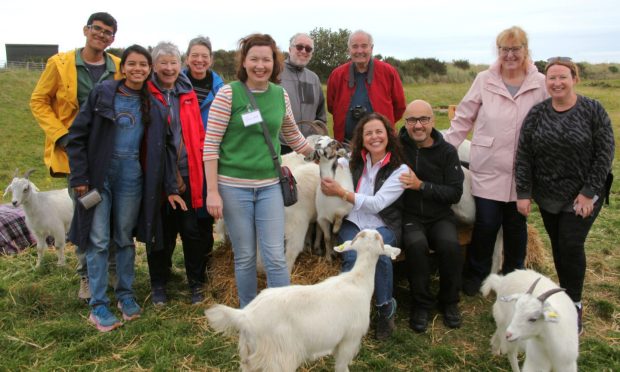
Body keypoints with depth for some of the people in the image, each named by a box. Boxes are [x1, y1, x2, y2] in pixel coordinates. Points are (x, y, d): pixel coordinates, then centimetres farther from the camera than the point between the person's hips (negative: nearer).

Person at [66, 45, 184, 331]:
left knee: (125, 238, 12)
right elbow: (77, 136, -4)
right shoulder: (102, 93, -4)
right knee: (99, 240, 0)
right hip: (100, 174, -2)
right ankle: (98, 305, 10)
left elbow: (159, 146, 7)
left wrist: (169, 186, 2)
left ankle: (126, 294, 26)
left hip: (132, 176, 2)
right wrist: (79, 177, -8)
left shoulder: (152, 102, 4)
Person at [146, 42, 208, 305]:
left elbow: (199, 133, 10)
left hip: (188, 175, 2)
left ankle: (196, 283, 22)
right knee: (161, 231, 9)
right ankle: (158, 285, 26)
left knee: (193, 230, 5)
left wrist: (197, 162, -1)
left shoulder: (188, 94, 9)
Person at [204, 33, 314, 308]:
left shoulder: (280, 94, 5)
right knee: (245, 258, 8)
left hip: (269, 186, 3)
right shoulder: (229, 93, -7)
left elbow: (293, 136, 20)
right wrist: (212, 191, -11)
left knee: (275, 257, 1)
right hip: (234, 187, -2)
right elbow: (210, 144, -8)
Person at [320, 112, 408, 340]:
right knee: (352, 257, -32)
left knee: (378, 254, -35)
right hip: (352, 222, 2)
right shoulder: (355, 161, 7)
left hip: (383, 226, -2)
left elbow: (377, 204, -14)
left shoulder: (400, 170, -4)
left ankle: (385, 309, -11)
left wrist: (341, 193, -18)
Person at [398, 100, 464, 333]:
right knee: (416, 244, -33)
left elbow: (455, 193, -5)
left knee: (450, 244, -29)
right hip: (410, 217, -1)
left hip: (440, 216, 1)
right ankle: (421, 304, -9)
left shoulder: (447, 151, 1)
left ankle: (449, 301, -2)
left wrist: (421, 185, -16)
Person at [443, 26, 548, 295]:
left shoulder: (540, 84, 1)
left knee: (516, 225, 13)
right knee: (486, 225, 0)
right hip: (488, 168, -1)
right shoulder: (484, 80, 0)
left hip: (522, 171, 1)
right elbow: (463, 119, 4)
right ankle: (476, 275, 23)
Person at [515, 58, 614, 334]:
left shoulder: (593, 110, -8)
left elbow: (605, 153, -8)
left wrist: (589, 192, -12)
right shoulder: (537, 113, -1)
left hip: (583, 196, -3)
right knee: (558, 245, 10)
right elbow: (523, 155, -2)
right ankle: (565, 293, 27)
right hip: (548, 196, 3)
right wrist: (523, 193, -7)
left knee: (571, 245, -7)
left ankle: (574, 304, 11)